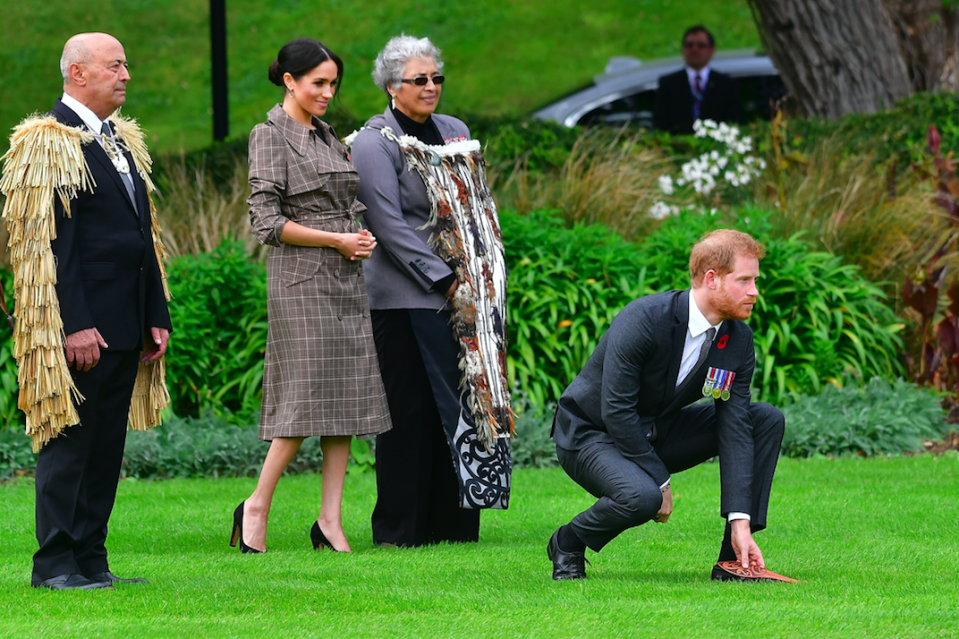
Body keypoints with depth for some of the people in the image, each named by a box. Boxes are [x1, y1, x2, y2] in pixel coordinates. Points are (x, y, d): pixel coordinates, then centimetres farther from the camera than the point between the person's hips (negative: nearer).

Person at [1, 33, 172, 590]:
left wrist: (157, 315, 14)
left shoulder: (125, 141, 18)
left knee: (106, 445, 10)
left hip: (124, 326, 8)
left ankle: (91, 560, 15)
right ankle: (55, 565, 0)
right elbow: (50, 240, -15)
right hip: (81, 327, -8)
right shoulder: (49, 143, -9)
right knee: (69, 440, -4)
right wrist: (75, 325, -20)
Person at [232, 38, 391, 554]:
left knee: (347, 396, 2)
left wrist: (361, 238, 4)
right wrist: (336, 240, -12)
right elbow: (267, 221, -12)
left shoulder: (328, 137, 17)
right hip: (301, 280, -8)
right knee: (306, 395, -10)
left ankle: (330, 520, 3)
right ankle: (256, 507, 2)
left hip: (346, 280, 8)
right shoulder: (270, 135, -5)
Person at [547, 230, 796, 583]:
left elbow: (733, 427, -11)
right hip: (590, 434, -7)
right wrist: (660, 481, -22)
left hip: (655, 432, 7)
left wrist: (741, 522, -19)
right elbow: (616, 410, -27)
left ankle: (734, 559, -6)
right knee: (641, 497, -38)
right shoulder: (644, 319, -28)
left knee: (766, 420, -6)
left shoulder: (739, 341, -8)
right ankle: (568, 543, -5)